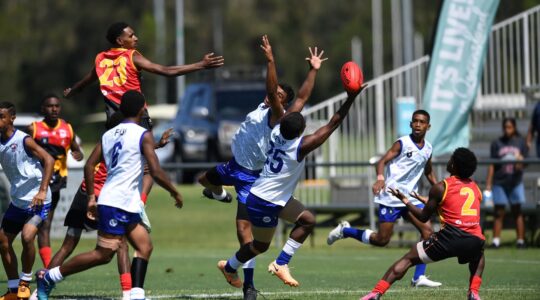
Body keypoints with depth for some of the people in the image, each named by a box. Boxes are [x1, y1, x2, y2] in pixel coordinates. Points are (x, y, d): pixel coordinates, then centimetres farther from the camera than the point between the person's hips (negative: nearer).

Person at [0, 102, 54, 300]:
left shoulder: (24, 141, -16)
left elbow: (49, 160, -21)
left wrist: (42, 191, -28)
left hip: (36, 200, -8)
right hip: (17, 200, 8)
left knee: (27, 237, -25)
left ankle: (25, 282, -5)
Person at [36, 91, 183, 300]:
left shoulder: (108, 135, 14)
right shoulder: (143, 135, -8)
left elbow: (89, 166, 10)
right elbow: (156, 172, -13)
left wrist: (91, 197, 15)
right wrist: (174, 193, 1)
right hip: (118, 204, -9)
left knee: (144, 247, 10)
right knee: (103, 254, -7)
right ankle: (48, 276, -3)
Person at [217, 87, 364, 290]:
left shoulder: (277, 132, -9)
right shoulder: (300, 146, -28)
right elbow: (332, 125, -27)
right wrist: (350, 100, -28)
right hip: (264, 204, -8)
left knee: (307, 220, 7)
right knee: (261, 245, 13)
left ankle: (281, 264, 10)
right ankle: (229, 267, 37)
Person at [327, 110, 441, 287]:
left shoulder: (428, 148, 10)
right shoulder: (402, 144, -9)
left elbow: (428, 172, 26)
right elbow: (382, 161, -14)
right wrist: (380, 178, -33)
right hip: (391, 198, -6)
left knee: (427, 231, -9)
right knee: (382, 240, -6)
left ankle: (419, 277, -6)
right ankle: (345, 230, 17)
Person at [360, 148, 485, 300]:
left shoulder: (441, 188, 5)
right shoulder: (475, 188, 19)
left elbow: (423, 217, 12)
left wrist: (404, 200, 26)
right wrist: (424, 200, 44)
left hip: (450, 237, -4)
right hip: (475, 240, 4)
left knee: (407, 259, 8)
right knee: (478, 257, 41)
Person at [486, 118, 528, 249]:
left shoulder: (521, 142, 5)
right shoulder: (497, 143, 4)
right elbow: (492, 165, 4)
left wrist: (521, 161, -18)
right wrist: (488, 184, 0)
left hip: (515, 182, 0)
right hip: (499, 182, 0)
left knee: (517, 212, 4)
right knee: (499, 212, 0)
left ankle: (521, 240, 6)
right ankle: (496, 240, 2)